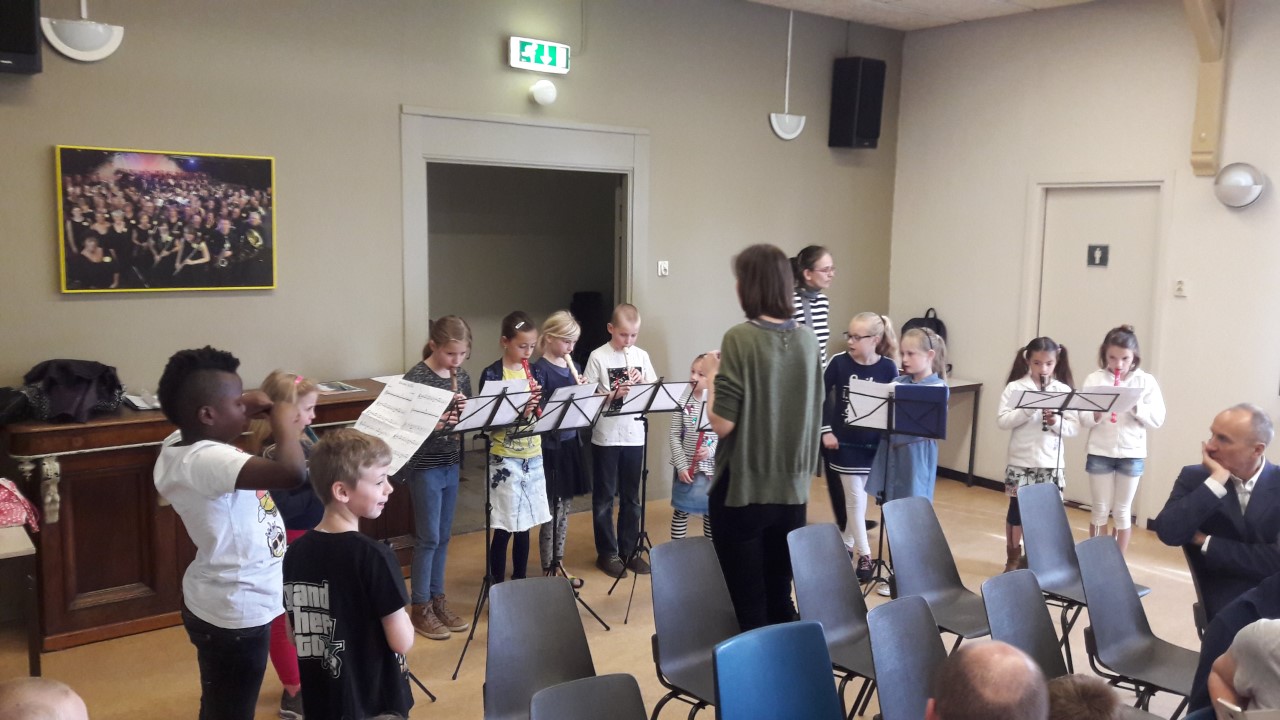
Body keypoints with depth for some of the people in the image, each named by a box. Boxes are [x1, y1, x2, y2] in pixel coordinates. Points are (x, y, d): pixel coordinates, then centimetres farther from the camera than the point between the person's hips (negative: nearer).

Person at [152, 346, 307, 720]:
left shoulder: (182, 443, -1)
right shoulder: (205, 460, -30)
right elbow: (292, 473, -44)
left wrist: (245, 410, 2)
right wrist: (284, 425, -25)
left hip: (221, 604, 10)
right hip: (236, 613, -10)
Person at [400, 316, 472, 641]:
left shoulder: (462, 378, 4)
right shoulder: (415, 378, -13)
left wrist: (465, 410, -13)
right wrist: (433, 423, -30)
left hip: (451, 465, 6)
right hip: (424, 467, -6)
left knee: (443, 537, 13)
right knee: (428, 538, 0)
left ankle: (438, 600, 25)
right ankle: (420, 609, 12)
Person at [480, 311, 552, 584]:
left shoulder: (536, 372, 7)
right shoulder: (492, 374, -9)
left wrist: (536, 407, -13)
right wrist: (518, 411, -24)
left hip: (533, 456, 5)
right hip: (504, 459, -5)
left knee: (525, 523, 14)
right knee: (505, 526, 0)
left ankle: (520, 580, 27)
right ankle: (498, 585, 13)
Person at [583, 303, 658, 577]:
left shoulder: (641, 356, 5)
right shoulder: (598, 356, -6)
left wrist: (642, 382, -12)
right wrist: (613, 394, -21)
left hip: (634, 436, 4)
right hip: (605, 437, -4)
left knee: (631, 497, 13)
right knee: (604, 498, 8)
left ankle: (629, 549, 25)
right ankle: (607, 552, 19)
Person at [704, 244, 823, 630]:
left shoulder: (741, 338, -16)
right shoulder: (807, 340, 2)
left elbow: (722, 424, -18)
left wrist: (712, 376, -1)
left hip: (742, 488, -6)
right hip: (792, 486, 6)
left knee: (746, 605, 6)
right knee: (780, 597, 16)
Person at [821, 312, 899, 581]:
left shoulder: (888, 367, -8)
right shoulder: (839, 362, -9)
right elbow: (820, 396, -1)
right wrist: (826, 430, -6)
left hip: (874, 443, 1)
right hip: (845, 442, -1)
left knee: (858, 498, 13)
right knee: (855, 498, 0)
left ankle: (846, 544, 31)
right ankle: (864, 554, 8)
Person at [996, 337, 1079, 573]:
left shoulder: (1064, 391, 2)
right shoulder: (1015, 388, -3)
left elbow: (1074, 428, 0)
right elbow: (1002, 421, -11)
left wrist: (1055, 422, -19)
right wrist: (1029, 409, -21)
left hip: (1051, 464, 1)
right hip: (1021, 463, -1)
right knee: (1017, 508, 8)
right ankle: (1013, 558, 22)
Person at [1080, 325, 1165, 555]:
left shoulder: (1146, 381, -1)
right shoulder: (1094, 379, -2)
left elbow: (1157, 419, -5)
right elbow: (1083, 418, -5)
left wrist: (1134, 405, -20)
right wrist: (1097, 414, -26)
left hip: (1132, 454, 0)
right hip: (1100, 453, 0)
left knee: (1122, 511, 10)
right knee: (1100, 509, 9)